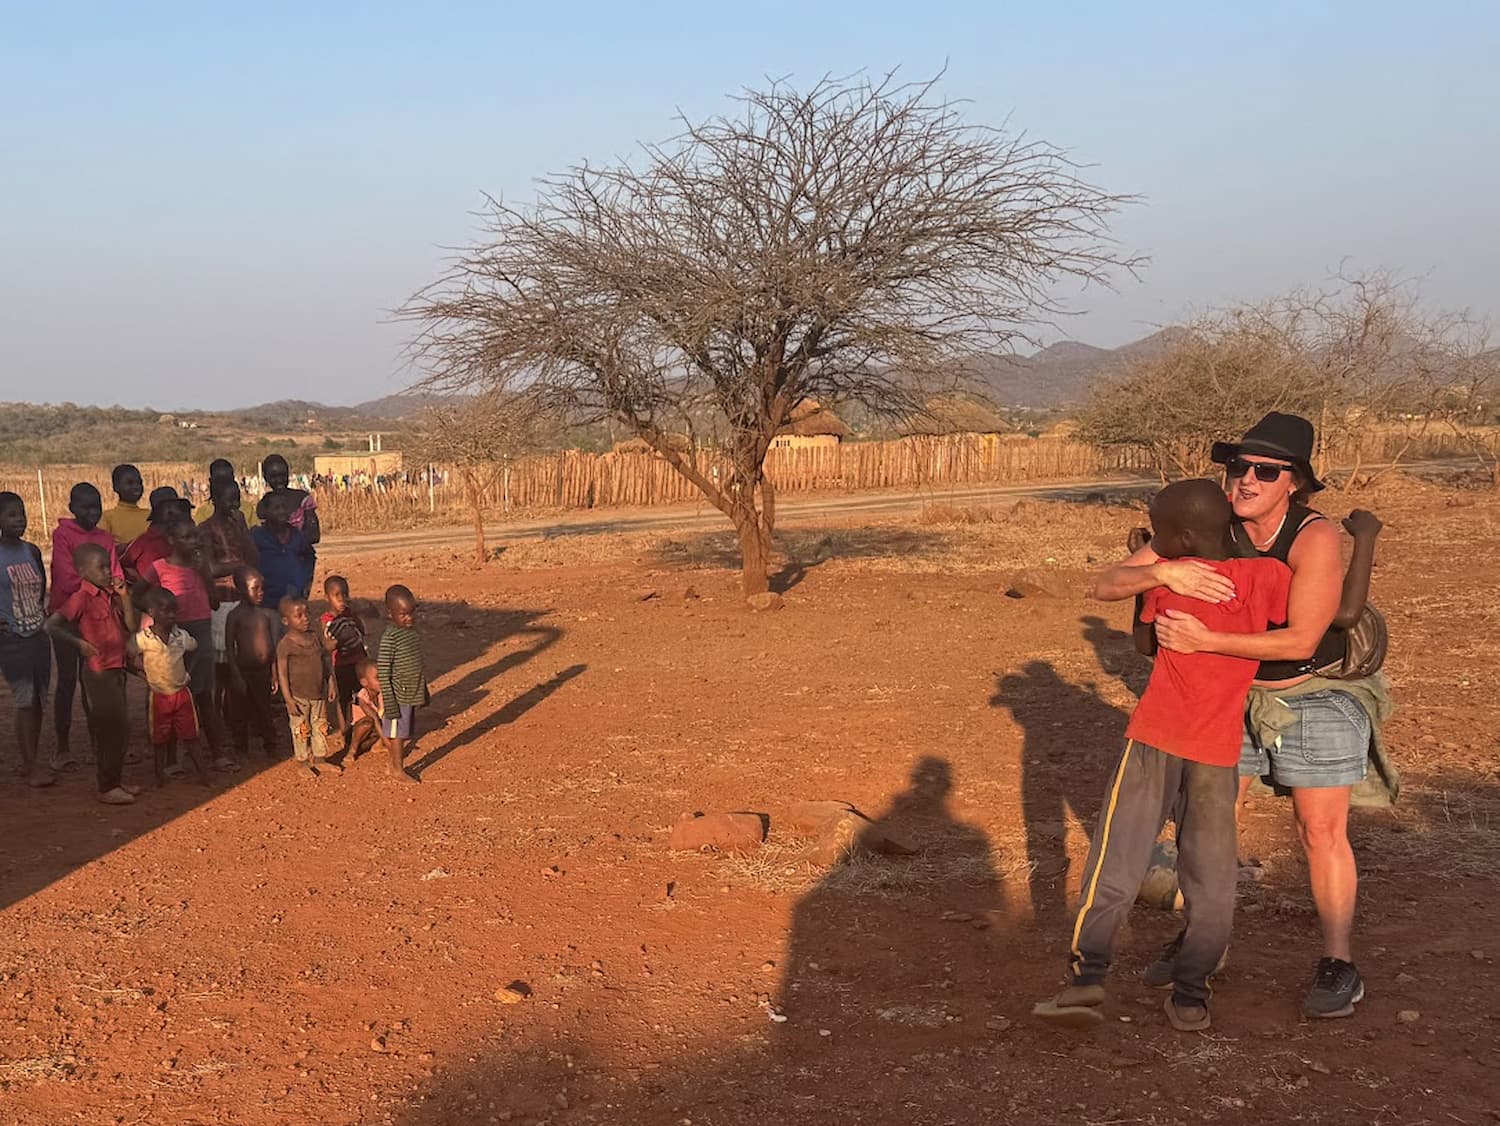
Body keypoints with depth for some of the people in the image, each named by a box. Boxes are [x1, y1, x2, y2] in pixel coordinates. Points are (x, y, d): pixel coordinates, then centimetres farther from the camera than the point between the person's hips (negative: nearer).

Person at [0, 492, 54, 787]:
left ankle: (29, 761, 17)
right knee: (25, 701, -8)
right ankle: (31, 767, -4)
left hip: (39, 635, 6)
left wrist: (43, 611, 9)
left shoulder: (32, 551, 7)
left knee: (37, 700, 7)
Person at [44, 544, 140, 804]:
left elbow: (132, 627, 4)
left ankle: (117, 780, 26)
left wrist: (123, 595, -1)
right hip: (99, 670, -8)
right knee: (110, 726, -5)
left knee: (119, 726, 14)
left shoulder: (110, 595, 9)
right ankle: (107, 788, 3)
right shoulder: (82, 597, -13)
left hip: (117, 668, 8)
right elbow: (52, 624, -20)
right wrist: (79, 643, -28)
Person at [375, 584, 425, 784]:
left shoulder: (412, 632, 6)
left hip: (413, 694, 7)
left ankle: (397, 764, 28)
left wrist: (424, 691, 22)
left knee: (406, 732, 15)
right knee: (397, 732, 4)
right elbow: (383, 672, -18)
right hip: (398, 694, -7)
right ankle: (397, 769, 16)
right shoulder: (390, 638, -19)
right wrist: (389, 702, -18)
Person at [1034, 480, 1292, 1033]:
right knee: (1210, 873, 11)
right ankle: (1190, 996, 11)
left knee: (1119, 855, 1)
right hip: (1219, 749, 2)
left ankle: (1086, 974, -8)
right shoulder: (1266, 577, -4)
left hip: (1155, 736, -1)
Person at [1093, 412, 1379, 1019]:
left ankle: (1338, 967, 14)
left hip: (1314, 696, -4)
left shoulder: (1315, 537, -27)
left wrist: (1204, 640, -35)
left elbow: (1301, 640, -30)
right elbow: (1107, 586, -16)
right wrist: (1162, 570, -37)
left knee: (1321, 833, 0)